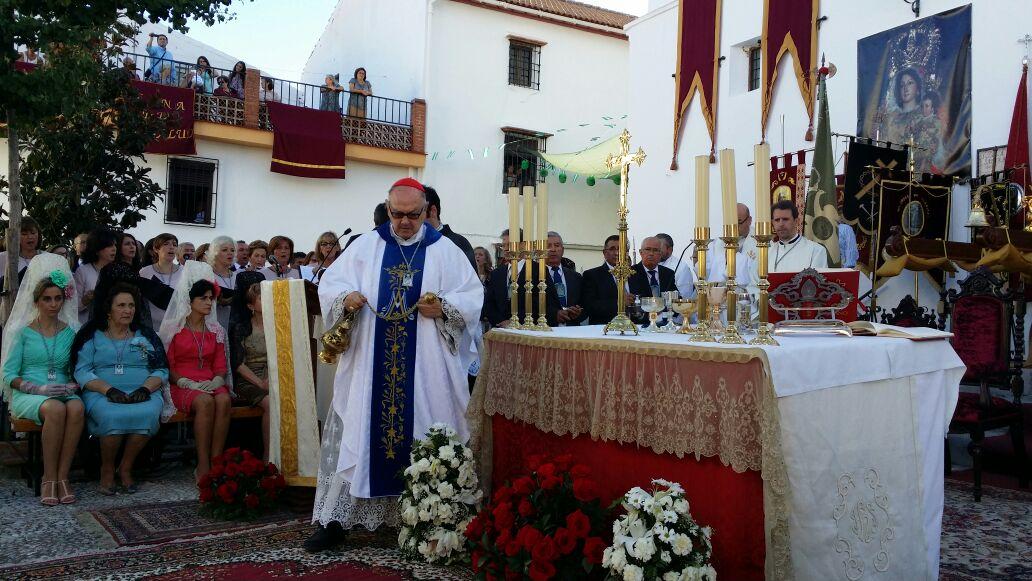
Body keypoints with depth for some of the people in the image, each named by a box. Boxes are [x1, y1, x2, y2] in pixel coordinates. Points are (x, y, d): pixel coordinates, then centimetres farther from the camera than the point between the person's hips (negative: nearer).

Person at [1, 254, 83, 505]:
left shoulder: (71, 332, 14)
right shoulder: (23, 332, 7)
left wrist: (72, 386, -10)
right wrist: (38, 388, -14)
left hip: (63, 391, 2)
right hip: (28, 394, -2)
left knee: (76, 407, -35)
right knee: (55, 409, -37)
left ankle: (62, 476, -28)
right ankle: (49, 478, -25)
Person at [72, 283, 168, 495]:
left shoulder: (146, 336, 17)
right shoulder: (92, 336, 11)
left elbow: (161, 370, 10)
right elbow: (82, 372, -1)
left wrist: (145, 388, -11)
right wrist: (109, 390, -17)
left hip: (142, 394, 2)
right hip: (102, 394, -1)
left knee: (148, 413, -33)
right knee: (113, 416, -35)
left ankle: (126, 468, -14)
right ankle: (107, 469, -11)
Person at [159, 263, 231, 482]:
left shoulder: (215, 330, 18)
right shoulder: (174, 328, 6)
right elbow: (167, 365, 1)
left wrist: (217, 380, -8)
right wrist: (186, 383, -15)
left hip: (211, 384, 3)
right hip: (183, 385, -3)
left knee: (224, 400, -32)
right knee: (205, 402, -36)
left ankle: (216, 462, -31)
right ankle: (203, 466, -31)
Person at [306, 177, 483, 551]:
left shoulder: (444, 250, 4)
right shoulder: (366, 246, 8)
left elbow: (473, 296, 3)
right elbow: (330, 282, 7)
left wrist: (443, 308, -15)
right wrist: (345, 298, -14)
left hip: (424, 365, -1)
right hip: (370, 363, 1)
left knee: (423, 436, 3)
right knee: (358, 432, 2)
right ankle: (335, 520, 9)